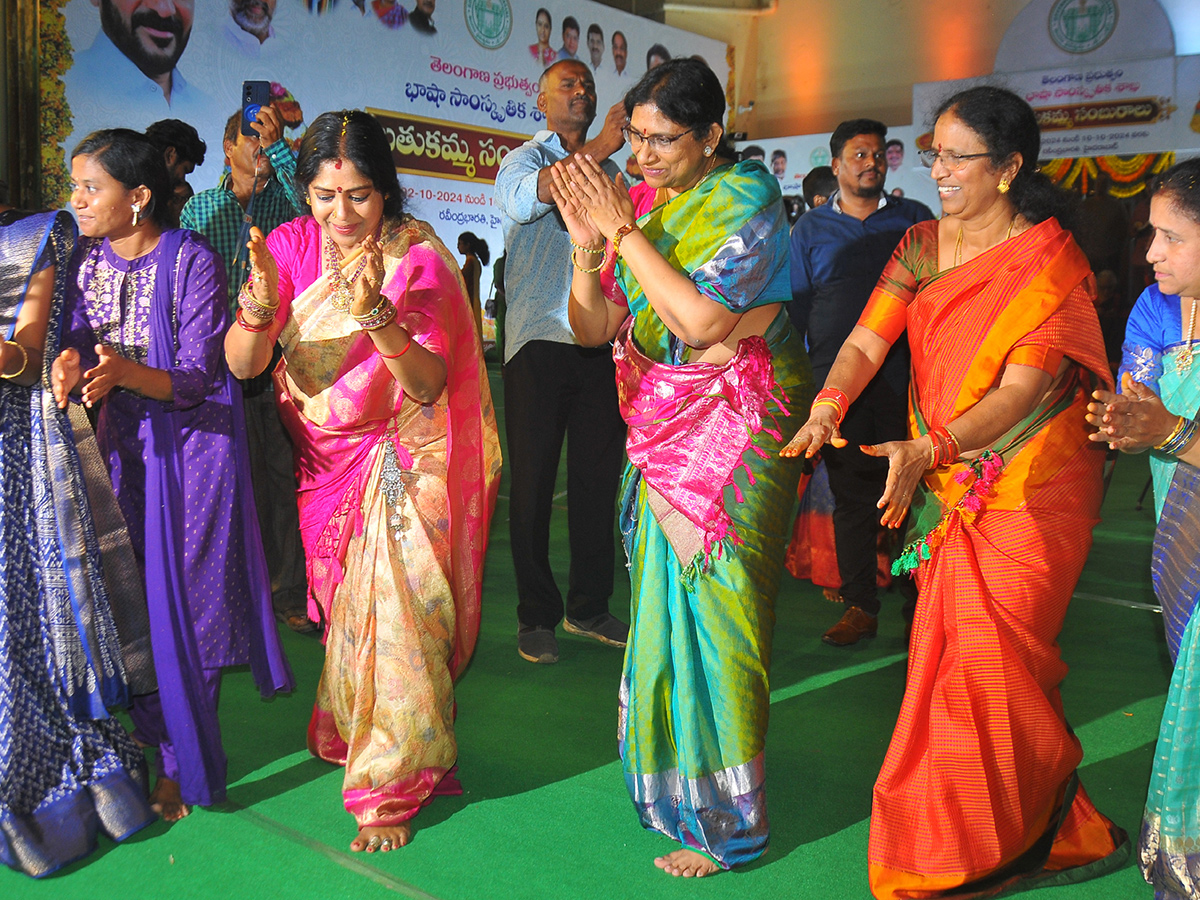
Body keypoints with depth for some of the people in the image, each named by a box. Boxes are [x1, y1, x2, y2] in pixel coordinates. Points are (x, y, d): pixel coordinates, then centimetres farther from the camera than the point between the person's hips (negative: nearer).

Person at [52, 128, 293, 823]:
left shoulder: (193, 262, -12)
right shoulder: (86, 262, 5)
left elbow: (196, 378, -15)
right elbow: (77, 350, 4)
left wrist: (126, 373, -34)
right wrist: (71, 369, -20)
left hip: (191, 447, -5)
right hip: (122, 447, 5)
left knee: (186, 602, -2)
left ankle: (185, 766, 13)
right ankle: (153, 747, 25)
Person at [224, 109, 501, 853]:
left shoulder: (418, 255, -17)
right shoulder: (290, 245, -6)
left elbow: (429, 384, -26)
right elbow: (241, 365, -15)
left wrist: (376, 313, -41)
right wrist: (259, 306, -35)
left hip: (403, 462, -4)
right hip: (325, 458, 4)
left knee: (394, 615, -3)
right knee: (344, 612, 16)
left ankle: (392, 787, 13)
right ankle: (347, 731, 41)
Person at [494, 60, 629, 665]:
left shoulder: (608, 168, 19)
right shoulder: (523, 159, 6)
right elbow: (520, 200, -20)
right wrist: (597, 150, -24)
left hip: (600, 342, 4)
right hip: (540, 339, -4)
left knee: (598, 478, 7)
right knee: (533, 481, 0)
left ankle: (589, 608, 19)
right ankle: (536, 616, 10)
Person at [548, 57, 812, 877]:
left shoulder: (746, 201, -9)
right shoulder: (640, 204, 8)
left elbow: (702, 320, -22)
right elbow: (593, 329, 6)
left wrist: (623, 231, -17)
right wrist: (586, 246, -10)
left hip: (734, 435, -6)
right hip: (664, 432, 6)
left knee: (711, 608, -3)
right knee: (664, 599, 8)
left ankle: (723, 817, 11)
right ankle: (671, 773, 26)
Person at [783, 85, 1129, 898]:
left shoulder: (1051, 261, -10)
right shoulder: (922, 246, 7)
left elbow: (1022, 389, -19)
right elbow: (867, 341, -2)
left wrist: (926, 448, -31)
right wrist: (828, 406, -23)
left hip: (1032, 488, -5)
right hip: (950, 487, 5)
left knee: (989, 658, -6)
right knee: (948, 654, 7)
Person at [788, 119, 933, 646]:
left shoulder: (914, 220, 11)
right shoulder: (810, 230, 13)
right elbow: (795, 308, 13)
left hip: (903, 381, -1)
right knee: (850, 497, 4)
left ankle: (917, 603, 16)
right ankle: (859, 606, 13)